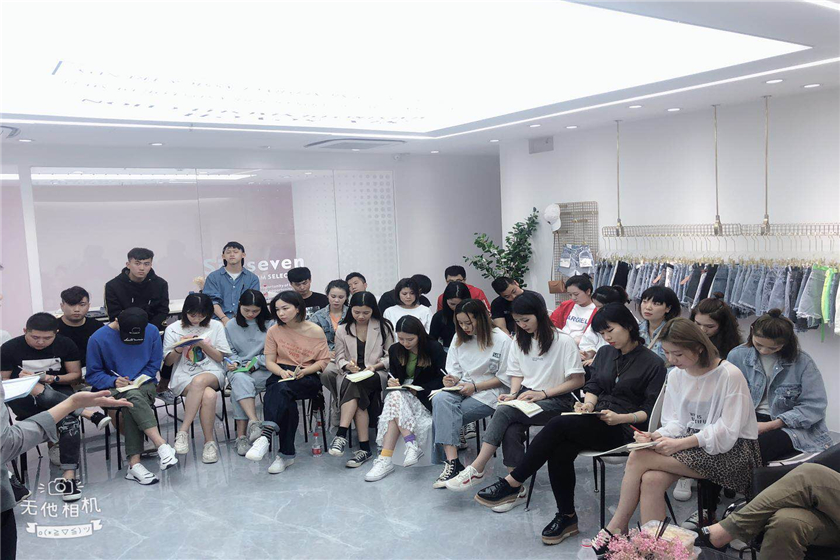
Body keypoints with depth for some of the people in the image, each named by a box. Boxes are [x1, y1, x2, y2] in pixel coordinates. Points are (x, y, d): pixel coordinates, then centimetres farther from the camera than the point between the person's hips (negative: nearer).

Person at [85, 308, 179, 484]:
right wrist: (114, 381, -18)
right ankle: (161, 445, -44)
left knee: (132, 403, -34)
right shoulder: (98, 339, -6)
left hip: (143, 385, 2)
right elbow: (93, 375, -1)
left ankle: (134, 463, -37)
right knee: (134, 396, -37)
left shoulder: (152, 331, -1)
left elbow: (154, 364, 6)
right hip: (113, 389, -1)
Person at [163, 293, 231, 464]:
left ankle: (183, 431, -30)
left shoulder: (216, 326, 9)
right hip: (183, 376, 0)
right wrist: (178, 349, -10)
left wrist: (203, 344, -8)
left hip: (212, 373, 1)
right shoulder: (173, 329, 7)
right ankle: (209, 441, -24)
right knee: (209, 395, -35)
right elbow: (168, 361, 10)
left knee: (199, 381, -39)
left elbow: (220, 357, 7)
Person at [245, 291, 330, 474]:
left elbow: (324, 360, 2)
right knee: (287, 402, -34)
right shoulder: (274, 331, 8)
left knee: (282, 388, -38)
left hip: (308, 378, -2)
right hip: (281, 375, 2)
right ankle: (286, 453, -32)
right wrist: (282, 372, -14)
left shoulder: (316, 331, 1)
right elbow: (270, 361, 7)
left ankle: (266, 433, -51)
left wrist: (304, 371, -15)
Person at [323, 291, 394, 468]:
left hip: (376, 374, -2)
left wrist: (375, 366, -12)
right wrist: (347, 365, -13)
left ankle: (341, 434, -42)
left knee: (353, 385, -36)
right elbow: (339, 358, 11)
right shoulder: (343, 330, 15)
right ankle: (364, 448, -36)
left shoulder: (384, 327, 9)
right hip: (350, 374, 3)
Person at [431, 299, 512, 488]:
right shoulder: (459, 339, 13)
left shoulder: (502, 340, -5)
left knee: (445, 417, -27)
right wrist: (452, 379, -9)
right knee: (440, 399, -31)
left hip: (489, 393, -5)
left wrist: (475, 386, -13)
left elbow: (504, 378, -5)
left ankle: (451, 463, -19)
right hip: (463, 389, 5)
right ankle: (452, 462, -38)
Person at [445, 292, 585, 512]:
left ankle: (476, 470, -24)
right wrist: (513, 394, -2)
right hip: (526, 397, 5)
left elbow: (578, 380, -8)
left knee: (504, 412, -30)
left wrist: (542, 393, -16)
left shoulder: (563, 341, -7)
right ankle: (515, 490, -21)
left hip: (556, 401, -5)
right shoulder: (520, 342, 14)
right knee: (511, 430, -30)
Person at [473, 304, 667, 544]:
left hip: (624, 428, -6)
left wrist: (620, 418, -20)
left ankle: (512, 483, -22)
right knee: (560, 452, -27)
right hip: (596, 420, 6)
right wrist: (588, 404, -6)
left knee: (558, 424, -29)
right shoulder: (605, 353, 16)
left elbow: (650, 411, -5)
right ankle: (566, 517, -10)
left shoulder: (653, 363, -3)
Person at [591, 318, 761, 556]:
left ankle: (617, 527, -6)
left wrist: (679, 444, -24)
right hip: (691, 444, 6)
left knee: (639, 457, -23)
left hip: (731, 450, -6)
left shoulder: (729, 376, -14)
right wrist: (657, 436, -13)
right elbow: (676, 422, 9)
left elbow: (726, 433, -17)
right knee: (651, 480, -27)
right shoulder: (675, 376, 7)